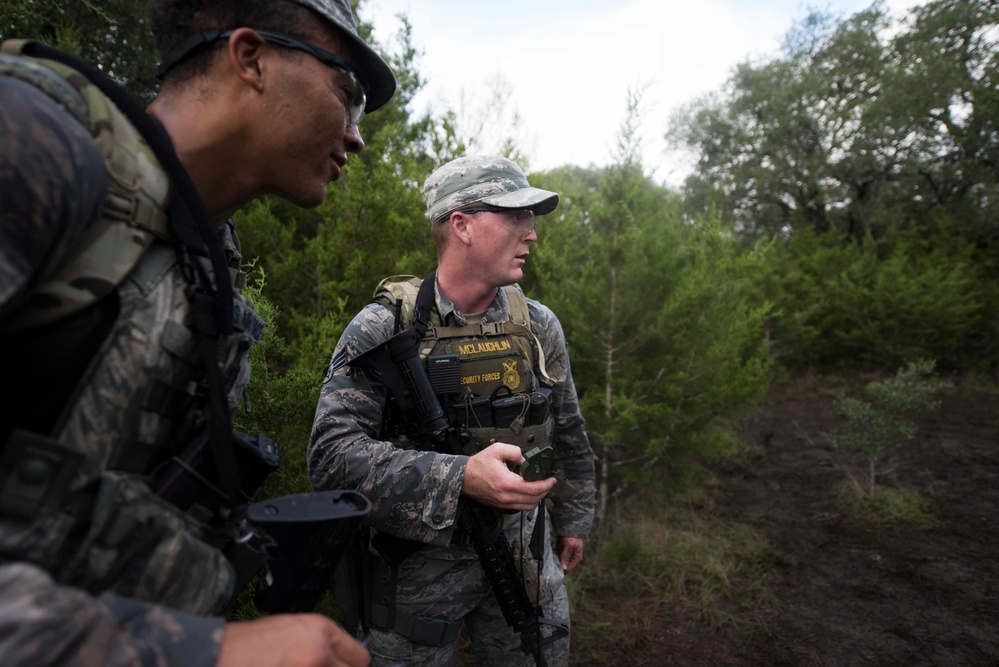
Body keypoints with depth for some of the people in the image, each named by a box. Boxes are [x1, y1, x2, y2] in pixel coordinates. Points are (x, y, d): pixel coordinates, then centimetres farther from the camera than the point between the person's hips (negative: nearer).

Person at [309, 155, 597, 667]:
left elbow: (568, 433, 10)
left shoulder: (539, 326, -2)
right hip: (416, 561, -3)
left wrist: (572, 517, 19)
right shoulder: (383, 326, -15)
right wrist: (459, 479, -32)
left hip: (520, 552, 4)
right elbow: (332, 453, -21)